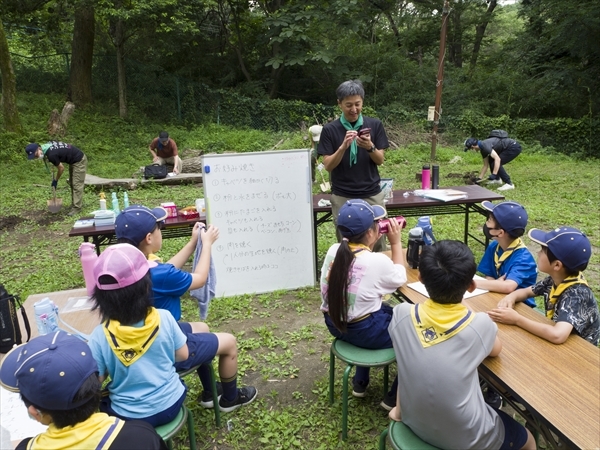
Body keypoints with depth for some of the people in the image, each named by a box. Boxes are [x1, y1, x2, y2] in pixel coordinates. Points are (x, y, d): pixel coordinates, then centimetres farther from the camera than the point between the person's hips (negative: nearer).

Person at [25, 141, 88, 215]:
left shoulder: (51, 154, -28)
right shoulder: (47, 145, -2)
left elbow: (61, 168, -15)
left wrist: (55, 180, 0)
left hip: (79, 160, -10)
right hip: (74, 160, 10)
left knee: (77, 185, -7)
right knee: (72, 183, 16)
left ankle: (77, 208, -3)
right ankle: (75, 203, 25)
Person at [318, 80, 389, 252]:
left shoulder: (375, 125, 2)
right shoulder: (330, 129, -3)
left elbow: (380, 160, 2)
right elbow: (328, 166, -5)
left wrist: (370, 147, -19)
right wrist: (344, 146, -22)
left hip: (372, 194, 1)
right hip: (342, 197, -1)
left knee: (378, 242, 1)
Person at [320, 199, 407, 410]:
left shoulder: (334, 250, -6)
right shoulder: (377, 261, -22)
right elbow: (400, 278, -1)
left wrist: (375, 241, 6)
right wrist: (396, 242, 2)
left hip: (335, 324, 7)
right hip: (363, 331, -7)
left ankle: (360, 382, 40)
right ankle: (394, 397, 24)